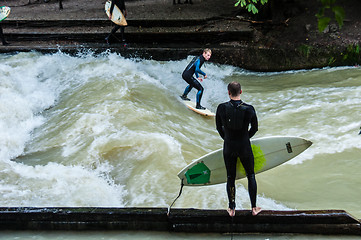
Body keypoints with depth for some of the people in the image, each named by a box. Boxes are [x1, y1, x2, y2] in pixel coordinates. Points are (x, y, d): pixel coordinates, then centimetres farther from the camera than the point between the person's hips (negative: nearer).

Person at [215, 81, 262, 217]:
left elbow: (219, 128, 2)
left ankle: (232, 209, 23)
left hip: (229, 147, 1)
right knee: (251, 176, 16)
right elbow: (255, 128, 0)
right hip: (245, 147, -1)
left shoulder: (221, 108, -11)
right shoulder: (249, 109, -13)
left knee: (230, 177, 14)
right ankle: (254, 208, 22)